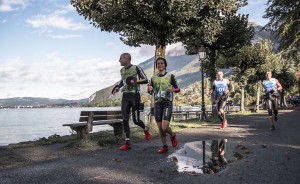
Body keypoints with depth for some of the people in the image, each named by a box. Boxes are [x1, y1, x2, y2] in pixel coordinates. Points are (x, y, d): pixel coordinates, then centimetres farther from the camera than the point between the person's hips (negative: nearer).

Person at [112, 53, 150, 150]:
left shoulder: (136, 68, -7)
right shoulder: (122, 70, 12)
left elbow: (145, 80, -7)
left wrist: (134, 81, -20)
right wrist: (118, 87, 15)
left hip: (134, 95, -6)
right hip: (125, 96, 6)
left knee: (135, 120, -3)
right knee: (125, 119, -1)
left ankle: (146, 130, 30)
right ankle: (127, 143, 5)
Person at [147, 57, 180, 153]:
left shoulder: (170, 76, 0)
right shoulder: (153, 78, 10)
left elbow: (177, 89, 5)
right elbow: (151, 92, 18)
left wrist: (173, 89, -17)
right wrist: (149, 89, -5)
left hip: (167, 103, -4)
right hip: (157, 103, 4)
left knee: (165, 127, -15)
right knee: (160, 128, 5)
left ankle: (172, 135, 17)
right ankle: (164, 146, 21)